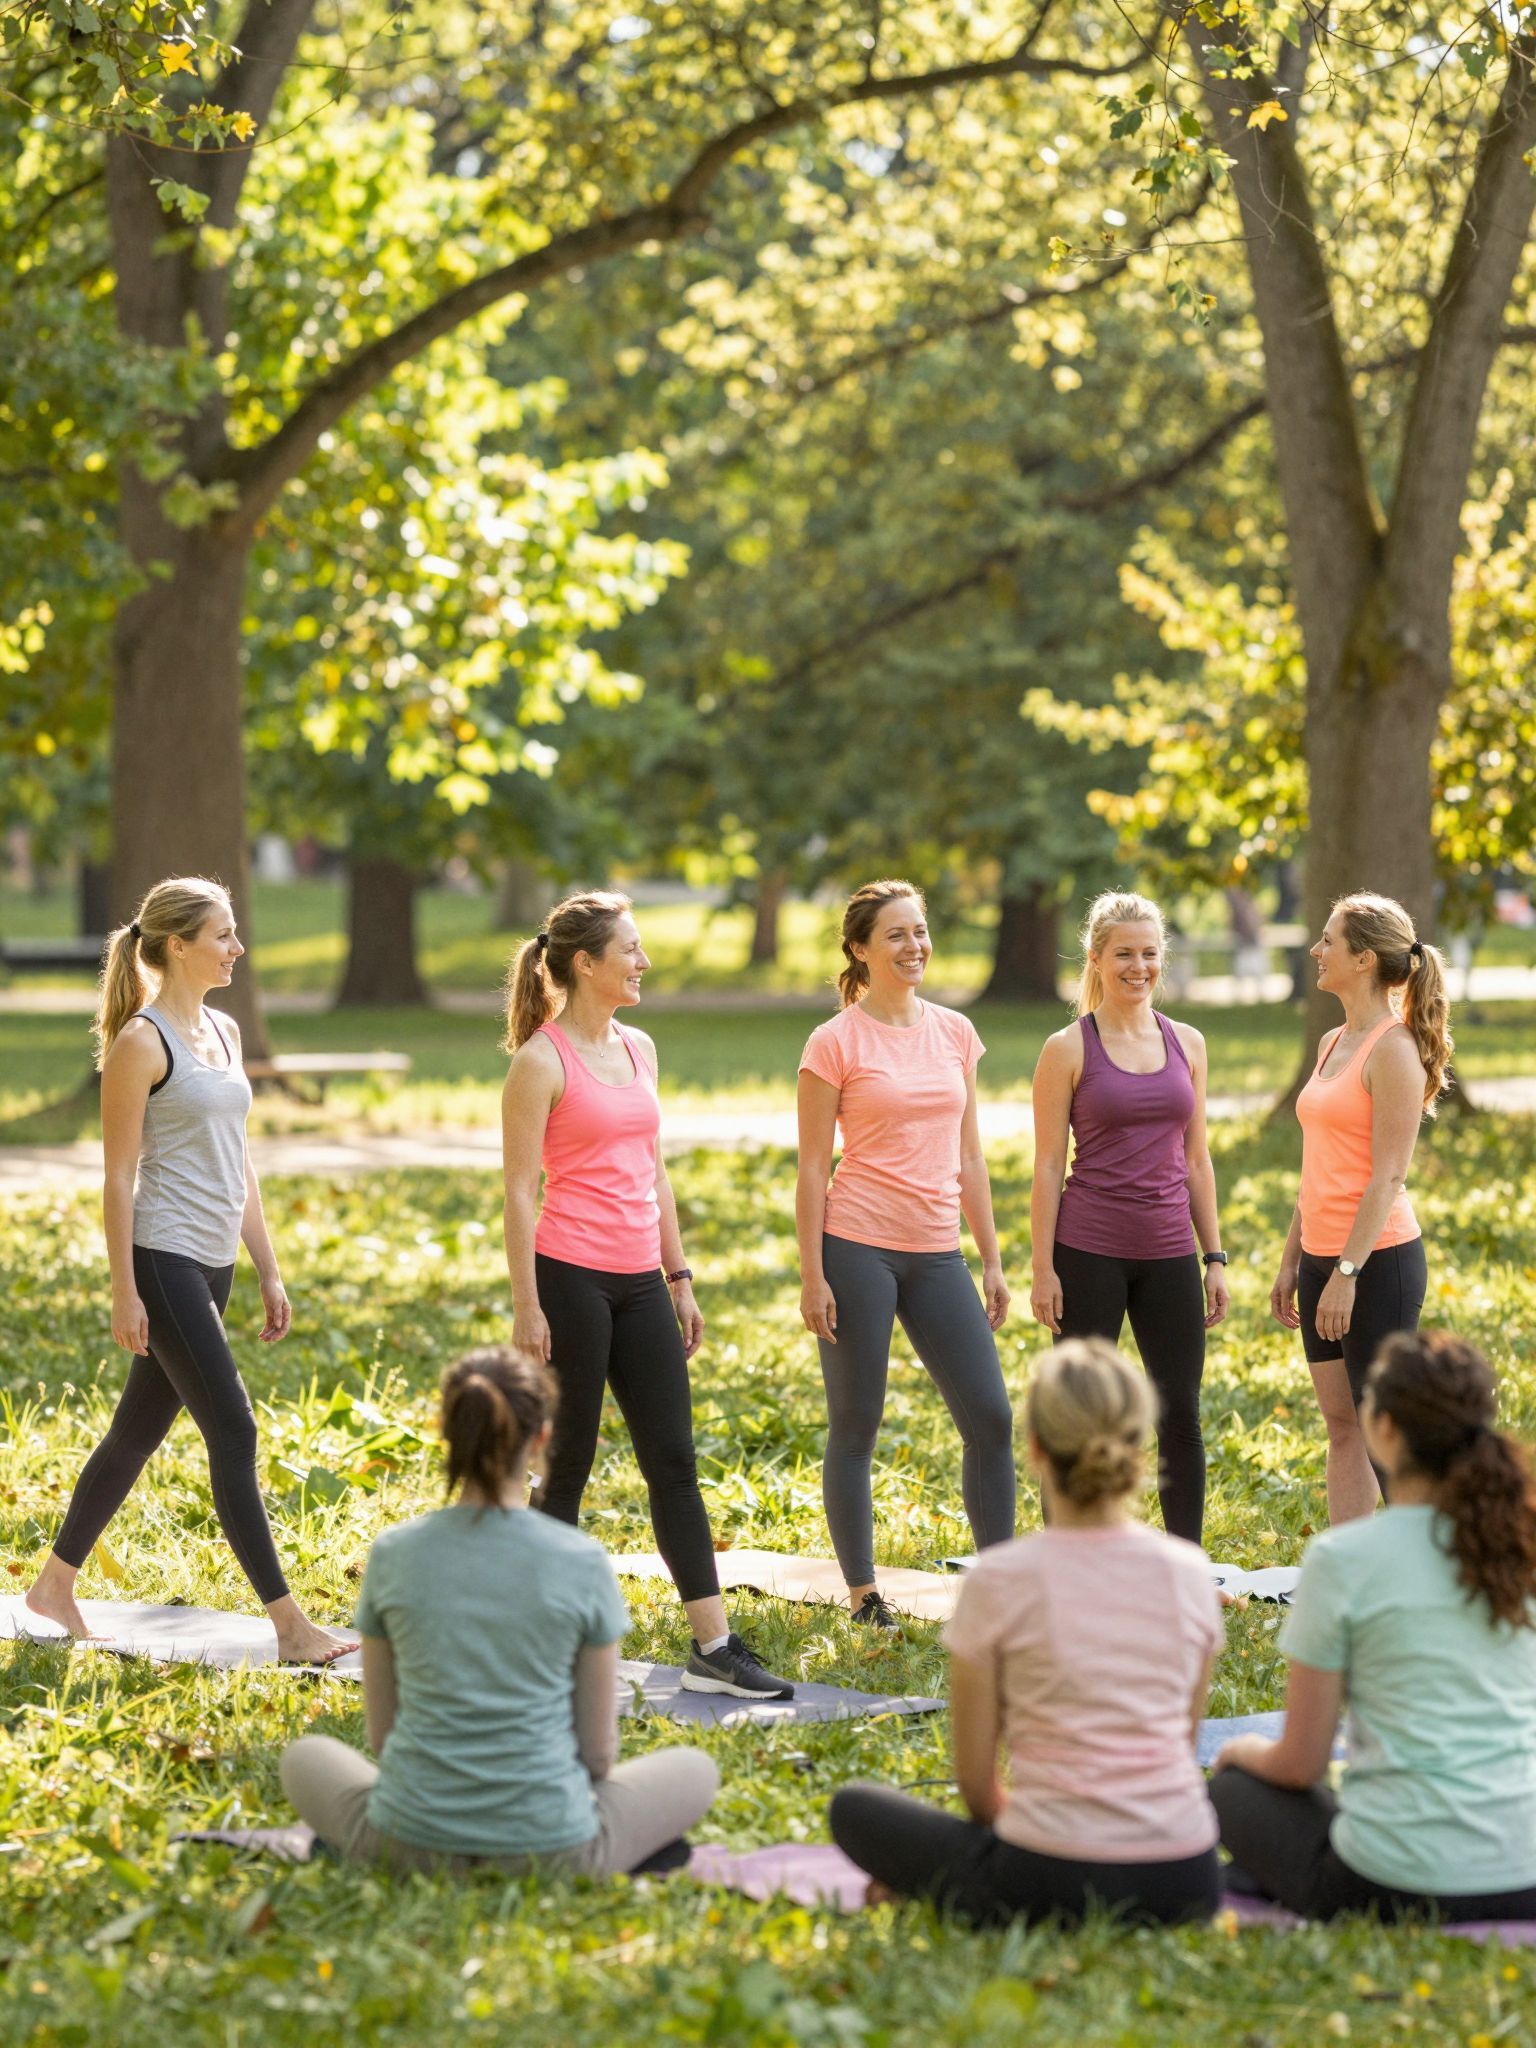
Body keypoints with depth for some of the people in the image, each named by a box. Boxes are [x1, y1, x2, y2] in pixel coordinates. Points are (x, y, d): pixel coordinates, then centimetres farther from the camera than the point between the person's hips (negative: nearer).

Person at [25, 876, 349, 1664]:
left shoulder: (222, 1031, 13)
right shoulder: (141, 1043, -12)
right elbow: (117, 1176, -12)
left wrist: (269, 1272, 16)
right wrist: (124, 1292, -15)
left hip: (212, 1263, 8)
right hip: (164, 1260, -8)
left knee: (139, 1429, 14)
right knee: (234, 1433, -9)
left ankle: (55, 1583, 28)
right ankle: (288, 1623, -7)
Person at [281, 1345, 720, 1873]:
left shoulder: (392, 1554, -3)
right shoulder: (582, 1562, -8)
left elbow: (382, 1732, 6)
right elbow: (599, 1749, 0)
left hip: (410, 1845, 2)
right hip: (552, 1849, -1)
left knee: (304, 1757, 33)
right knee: (695, 1769, 26)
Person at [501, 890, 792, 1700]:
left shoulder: (638, 1048, 13)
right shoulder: (541, 1063, -8)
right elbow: (520, 1191, -9)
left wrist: (679, 1277, 16)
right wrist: (527, 1306, -13)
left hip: (639, 1281, 7)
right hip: (571, 1276, -7)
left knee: (674, 1461, 3)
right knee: (569, 1464, 2)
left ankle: (713, 1648, 3)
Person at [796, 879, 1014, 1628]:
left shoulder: (955, 1032, 10)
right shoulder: (835, 1043, -4)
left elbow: (967, 1156, 15)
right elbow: (812, 1168, -4)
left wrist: (992, 1260, 12)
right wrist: (812, 1277, -9)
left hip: (937, 1254, 5)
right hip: (859, 1249, -5)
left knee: (991, 1419, 1)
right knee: (855, 1427, 3)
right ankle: (863, 1596, 13)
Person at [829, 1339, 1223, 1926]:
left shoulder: (1000, 1580, -9)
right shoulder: (1189, 1573, 2)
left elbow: (974, 1774, -1)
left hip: (1052, 1880, -2)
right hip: (1184, 1881, 3)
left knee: (854, 1808, 22)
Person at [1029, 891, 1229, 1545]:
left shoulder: (1186, 1043, 10)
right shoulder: (1067, 1050, -3)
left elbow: (1196, 1159, 14)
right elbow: (1048, 1166, -3)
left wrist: (1214, 1256, 10)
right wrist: (1042, 1268, -8)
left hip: (1169, 1252, 4)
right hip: (1089, 1251, -4)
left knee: (1181, 1417, 5)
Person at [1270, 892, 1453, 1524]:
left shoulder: (1394, 1049, -12)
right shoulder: (1333, 1044, 14)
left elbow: (1389, 1174, -17)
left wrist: (1348, 1272, -20)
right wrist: (1291, 1262, 18)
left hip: (1377, 1258, -9)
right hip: (1323, 1256, 9)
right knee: (1341, 1426, 10)